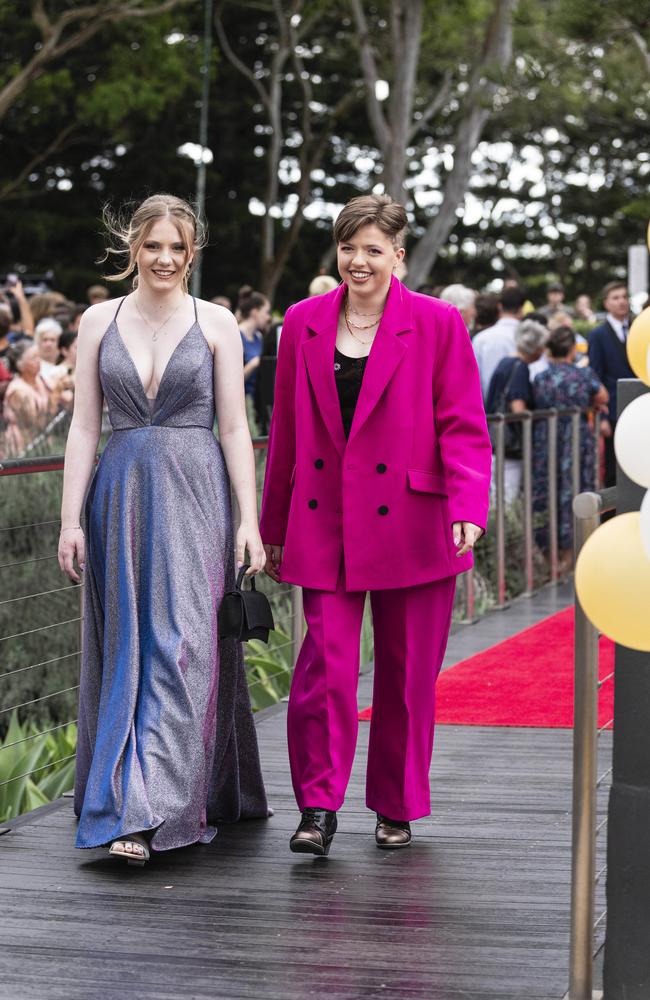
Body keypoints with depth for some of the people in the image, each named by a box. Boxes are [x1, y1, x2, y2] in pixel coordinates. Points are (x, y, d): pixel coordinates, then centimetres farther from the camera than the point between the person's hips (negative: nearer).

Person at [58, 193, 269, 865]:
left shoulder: (215, 323, 2)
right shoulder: (99, 322, 7)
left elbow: (234, 428, 1)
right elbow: (84, 425, 6)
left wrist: (248, 519, -5)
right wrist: (70, 518, -1)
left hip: (194, 495, -2)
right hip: (120, 494, 2)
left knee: (181, 644, -9)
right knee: (124, 649, 5)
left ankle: (146, 811, -13)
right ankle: (135, 807, 14)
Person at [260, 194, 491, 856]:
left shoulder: (438, 324, -1)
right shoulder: (304, 324, 7)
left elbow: (463, 426, -3)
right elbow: (286, 431, 12)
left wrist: (469, 506, -18)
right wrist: (274, 527, 13)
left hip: (410, 524, -1)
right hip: (325, 525, 2)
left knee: (406, 672, 7)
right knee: (325, 664, -8)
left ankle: (397, 808, 21)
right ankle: (319, 807, 1)